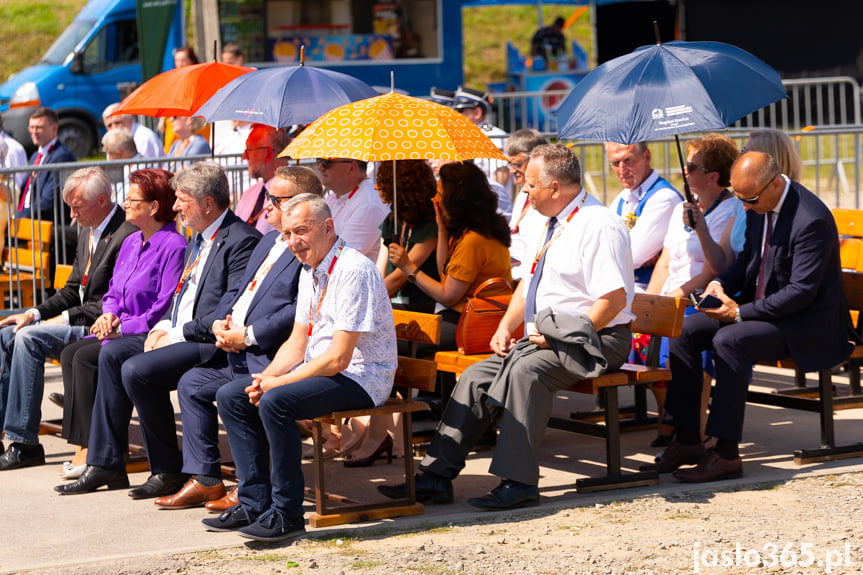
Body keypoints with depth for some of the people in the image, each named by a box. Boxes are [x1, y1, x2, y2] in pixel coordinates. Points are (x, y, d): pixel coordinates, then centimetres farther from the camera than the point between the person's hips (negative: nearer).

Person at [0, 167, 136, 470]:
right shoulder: (87, 231, 15)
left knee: (29, 338, -24)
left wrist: (67, 317, -16)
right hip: (77, 319, 10)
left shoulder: (127, 235, -17)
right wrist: (34, 314, 3)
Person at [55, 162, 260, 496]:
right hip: (180, 334, 10)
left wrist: (179, 335, -18)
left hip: (210, 343, -10)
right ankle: (105, 465, 3)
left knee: (137, 369, -24)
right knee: (112, 353, 1)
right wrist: (164, 327, 4)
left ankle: (169, 470, -10)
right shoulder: (200, 239, 17)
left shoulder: (242, 241, -16)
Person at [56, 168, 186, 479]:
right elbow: (114, 291, 23)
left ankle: (92, 449, -15)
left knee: (86, 358, -23)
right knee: (70, 353, -10)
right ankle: (83, 447, -11)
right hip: (122, 330, 9)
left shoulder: (173, 246, -14)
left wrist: (121, 328, -18)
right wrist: (110, 313, 0)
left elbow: (166, 308, -19)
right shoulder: (131, 243, 16)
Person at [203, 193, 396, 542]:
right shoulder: (310, 270, 11)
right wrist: (266, 377, -4)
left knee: (275, 402, -31)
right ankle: (255, 503, 1)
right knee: (231, 396, 0)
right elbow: (298, 342, 16)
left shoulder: (353, 271, -20)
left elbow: (338, 358, -23)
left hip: (360, 379, -10)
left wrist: (277, 384, -18)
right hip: (317, 369, 10)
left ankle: (287, 514, -20)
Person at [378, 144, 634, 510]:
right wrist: (506, 327, 8)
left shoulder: (598, 227, -16)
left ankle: (518, 483, -31)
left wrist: (564, 336, -22)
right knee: (477, 376, -4)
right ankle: (436, 476, -6)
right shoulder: (550, 224, 16)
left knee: (525, 370, -34)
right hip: (545, 338, 10)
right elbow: (528, 284, 25)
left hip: (596, 340, -9)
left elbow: (615, 300, -24)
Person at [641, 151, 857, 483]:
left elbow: (801, 291, -25)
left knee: (729, 340, -31)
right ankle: (687, 441, -2)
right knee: (684, 330, -5)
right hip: (757, 307, 9)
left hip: (805, 322, -9)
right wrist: (722, 283, -4)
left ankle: (727, 453, -27)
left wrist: (741, 312, -26)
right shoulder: (759, 207, 2)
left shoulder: (812, 220, -25)